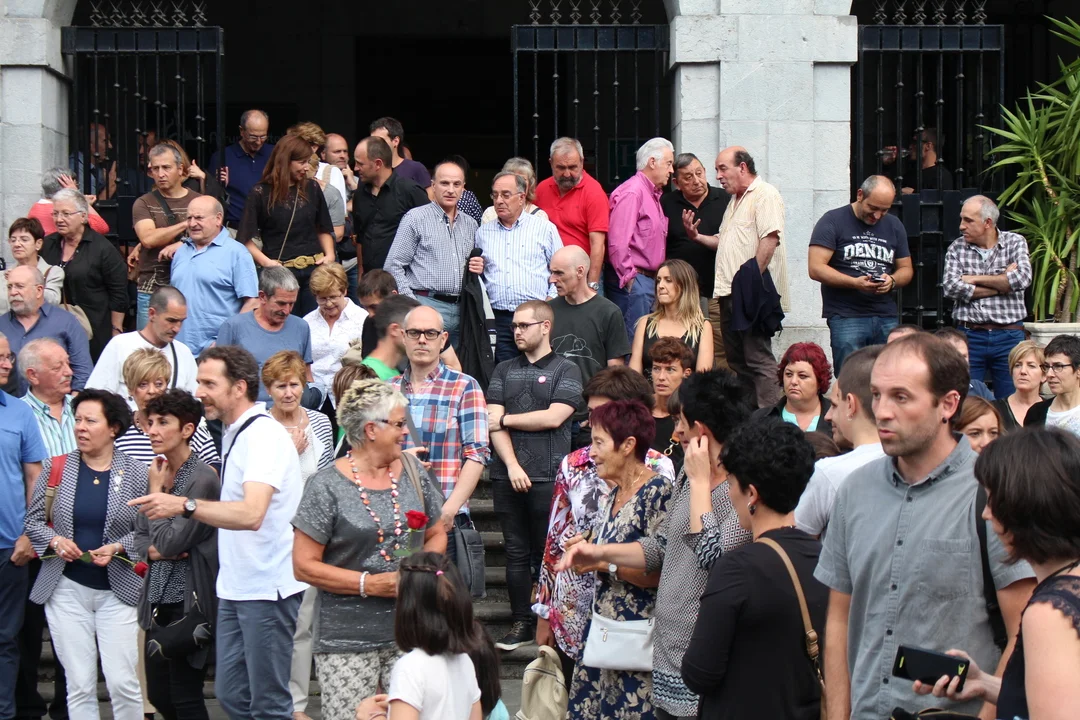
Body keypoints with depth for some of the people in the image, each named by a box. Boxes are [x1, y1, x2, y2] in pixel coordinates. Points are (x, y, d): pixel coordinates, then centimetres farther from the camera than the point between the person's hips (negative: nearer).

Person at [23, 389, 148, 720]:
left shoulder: (136, 473, -1)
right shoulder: (55, 467, 4)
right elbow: (32, 520, 7)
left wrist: (117, 548, -17)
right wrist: (54, 540, -12)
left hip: (117, 590, -1)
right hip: (66, 589, 1)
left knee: (122, 681, -5)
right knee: (79, 684, 2)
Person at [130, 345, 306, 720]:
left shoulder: (264, 434, -17)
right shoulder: (232, 433, 12)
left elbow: (252, 513, -32)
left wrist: (184, 505, -38)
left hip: (266, 588, -10)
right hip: (235, 587, 10)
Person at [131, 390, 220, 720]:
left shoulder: (202, 479, -15)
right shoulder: (159, 473, 8)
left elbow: (169, 542, -19)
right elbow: (141, 535, 14)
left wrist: (157, 490, -9)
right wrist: (154, 550, -9)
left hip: (189, 601, -8)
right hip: (159, 598, 8)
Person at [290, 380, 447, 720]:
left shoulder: (412, 471, 7)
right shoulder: (327, 487, -7)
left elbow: (437, 534, 17)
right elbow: (305, 565, -8)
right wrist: (370, 584, -15)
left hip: (409, 633, 4)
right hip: (347, 642, -4)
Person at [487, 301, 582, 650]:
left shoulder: (566, 370, 3)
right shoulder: (504, 371, 14)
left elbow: (553, 417, -10)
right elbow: (494, 422, 5)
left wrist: (505, 419, -2)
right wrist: (512, 465, -8)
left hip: (549, 477, -4)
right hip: (508, 475, 4)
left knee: (548, 553, -1)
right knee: (516, 552, 6)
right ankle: (521, 624, 12)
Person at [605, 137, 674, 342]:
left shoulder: (654, 194, 21)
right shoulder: (631, 192, -12)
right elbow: (618, 242, -19)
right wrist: (629, 277, -18)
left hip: (651, 279, 10)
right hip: (633, 281, -10)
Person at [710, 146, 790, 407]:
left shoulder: (765, 195, -9)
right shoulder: (735, 200, 23)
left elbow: (770, 239, -20)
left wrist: (751, 280, -23)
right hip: (730, 293, 10)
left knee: (758, 360, -10)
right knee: (735, 359, 12)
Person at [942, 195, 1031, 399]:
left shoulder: (1015, 242, 4)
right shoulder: (957, 248, 7)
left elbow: (1023, 278, -14)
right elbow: (950, 287, -9)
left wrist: (975, 279, -7)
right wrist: (1002, 283, -8)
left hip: (1009, 336, -1)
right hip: (969, 336, 1)